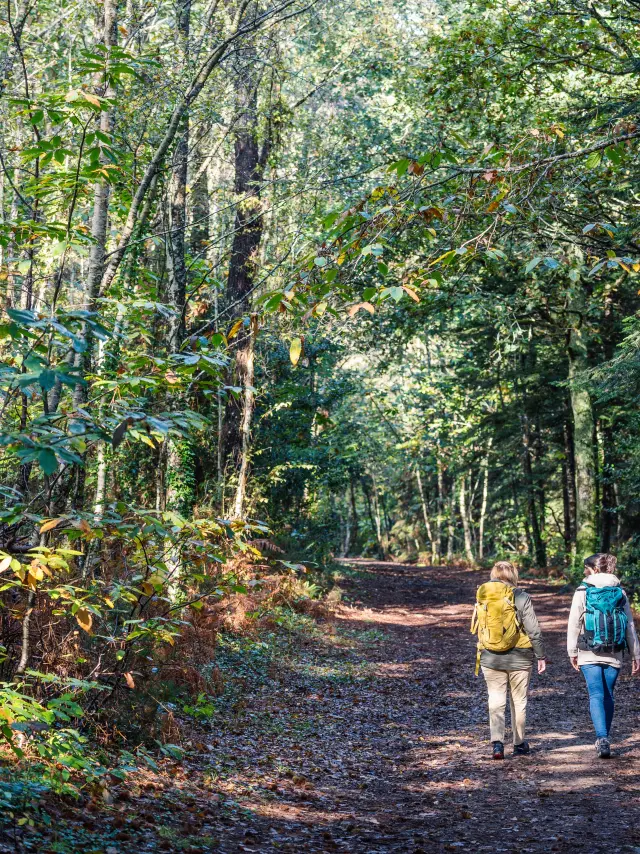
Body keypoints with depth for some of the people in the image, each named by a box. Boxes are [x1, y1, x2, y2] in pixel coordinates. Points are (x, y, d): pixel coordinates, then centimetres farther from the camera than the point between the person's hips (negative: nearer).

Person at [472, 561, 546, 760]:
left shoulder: (482, 597, 0)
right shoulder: (521, 597, -10)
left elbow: (477, 628, 8)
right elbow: (534, 630, -9)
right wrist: (541, 656, 0)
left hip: (490, 658, 2)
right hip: (519, 657, -2)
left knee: (496, 700, 6)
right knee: (519, 702, 12)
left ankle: (497, 742, -10)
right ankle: (519, 744, 22)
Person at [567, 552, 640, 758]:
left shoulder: (583, 591, -4)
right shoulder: (620, 592, 6)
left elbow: (574, 624, -4)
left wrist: (572, 652, 4)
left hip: (589, 654, -3)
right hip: (614, 654, 3)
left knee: (596, 695, -4)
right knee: (608, 696, 13)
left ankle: (602, 739, -20)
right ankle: (604, 739, 19)